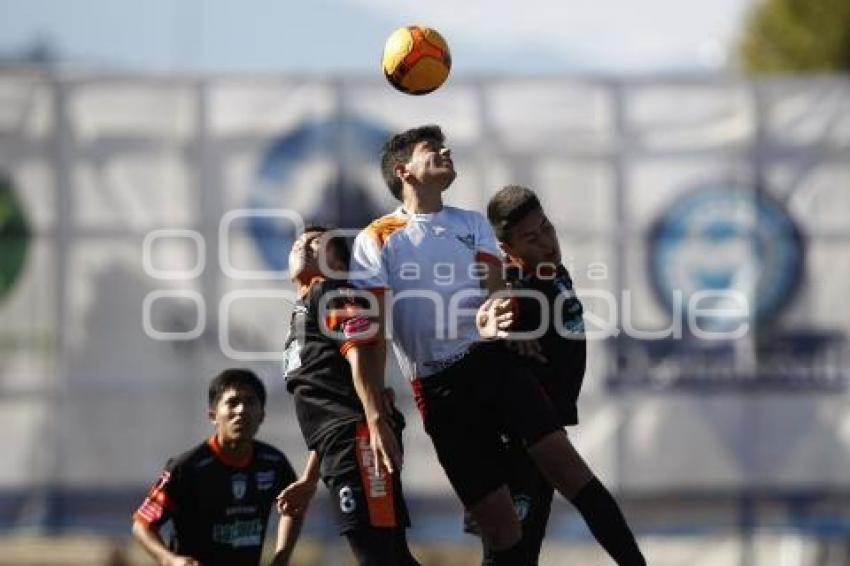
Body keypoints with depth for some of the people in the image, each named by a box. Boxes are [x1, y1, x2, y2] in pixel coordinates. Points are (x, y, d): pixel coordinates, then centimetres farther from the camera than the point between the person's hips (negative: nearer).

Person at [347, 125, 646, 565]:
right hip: (440, 388, -2)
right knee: (498, 524, -6)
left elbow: (494, 288, 0)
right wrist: (376, 421, -15)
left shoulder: (473, 224, 15)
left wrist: (489, 316, -26)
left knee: (563, 462, -18)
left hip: (494, 363, 2)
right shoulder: (376, 241, 2)